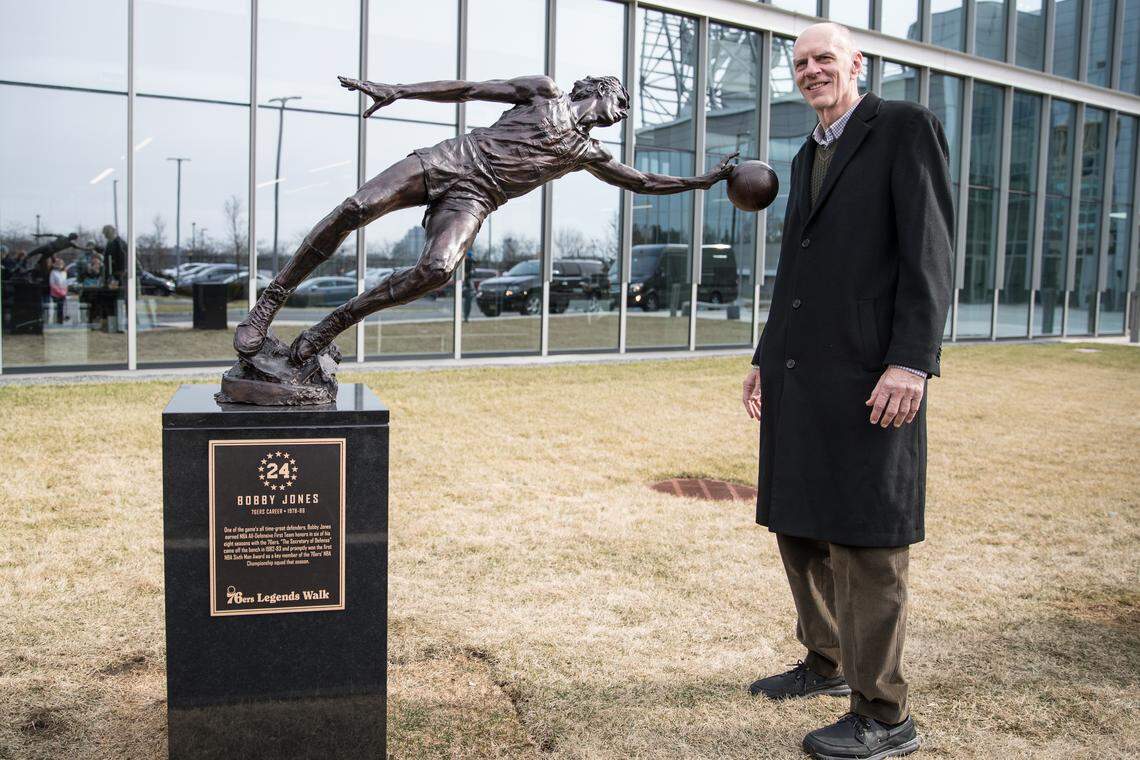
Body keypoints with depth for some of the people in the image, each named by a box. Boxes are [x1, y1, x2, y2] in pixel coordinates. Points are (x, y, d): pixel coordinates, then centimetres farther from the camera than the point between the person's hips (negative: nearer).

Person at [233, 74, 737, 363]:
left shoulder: (586, 154, 21)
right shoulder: (544, 92, 13)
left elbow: (641, 181, 28)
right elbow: (470, 90, 7)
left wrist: (703, 181, 25)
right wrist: (398, 91, -2)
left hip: (472, 200, 2)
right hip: (448, 160, -2)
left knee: (437, 271, -30)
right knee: (356, 207, -24)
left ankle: (333, 323, -16)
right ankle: (270, 301, -11)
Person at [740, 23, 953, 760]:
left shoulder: (907, 126, -2)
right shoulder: (808, 158, 21)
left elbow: (931, 250, -12)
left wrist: (913, 362, -21)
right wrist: (767, 359, 19)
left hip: (868, 374, -8)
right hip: (800, 374, 9)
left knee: (864, 539, -5)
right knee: (799, 525, 14)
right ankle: (827, 663, 32)